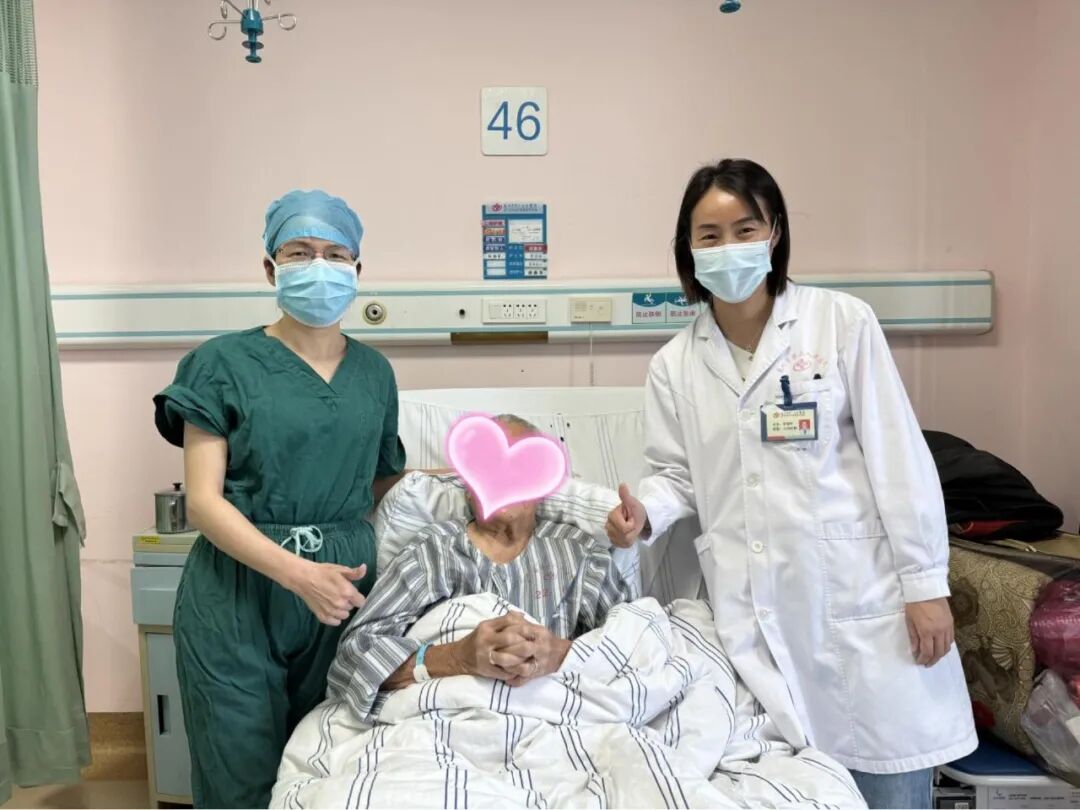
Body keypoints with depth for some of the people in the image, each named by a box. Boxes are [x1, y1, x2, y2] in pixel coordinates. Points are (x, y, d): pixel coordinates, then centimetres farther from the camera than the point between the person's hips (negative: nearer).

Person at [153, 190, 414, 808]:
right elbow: (204, 501, -10)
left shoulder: (374, 371, 9)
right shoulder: (223, 363, -3)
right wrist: (298, 572, -20)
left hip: (347, 586, 3)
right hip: (240, 596, -3)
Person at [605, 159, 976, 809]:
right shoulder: (675, 365, 5)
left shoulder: (843, 321, -3)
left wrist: (926, 583, -6)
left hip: (860, 598, -1)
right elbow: (679, 475, 10)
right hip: (753, 615, 2)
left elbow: (899, 458, -4)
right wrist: (645, 512, -12)